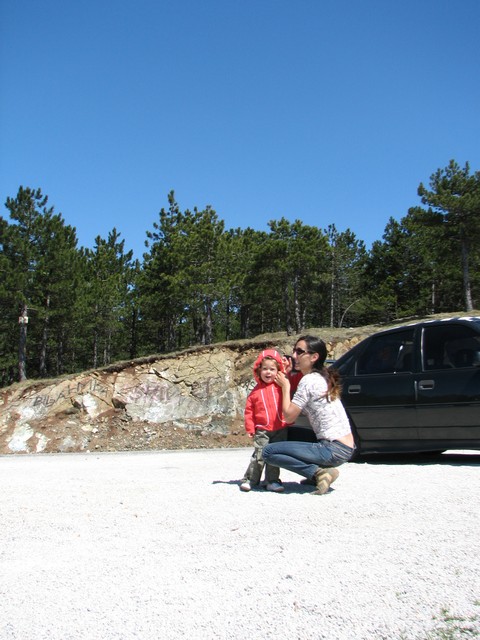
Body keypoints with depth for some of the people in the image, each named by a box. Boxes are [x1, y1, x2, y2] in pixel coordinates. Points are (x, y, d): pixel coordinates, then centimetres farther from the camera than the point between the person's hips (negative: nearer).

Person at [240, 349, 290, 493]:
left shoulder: (281, 386, 4)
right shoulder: (256, 391, 4)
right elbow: (249, 411, 5)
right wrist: (250, 428, -2)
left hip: (280, 429, 1)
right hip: (262, 430, -1)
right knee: (259, 455, -5)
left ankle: (272, 481, 18)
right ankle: (250, 479, 7)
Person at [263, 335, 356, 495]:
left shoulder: (308, 380, -12)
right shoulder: (323, 378, 14)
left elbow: (289, 416, -10)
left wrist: (285, 386, 0)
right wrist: (288, 378, 11)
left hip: (334, 450, -9)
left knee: (269, 451, -10)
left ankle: (318, 472, -11)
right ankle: (318, 471, 13)